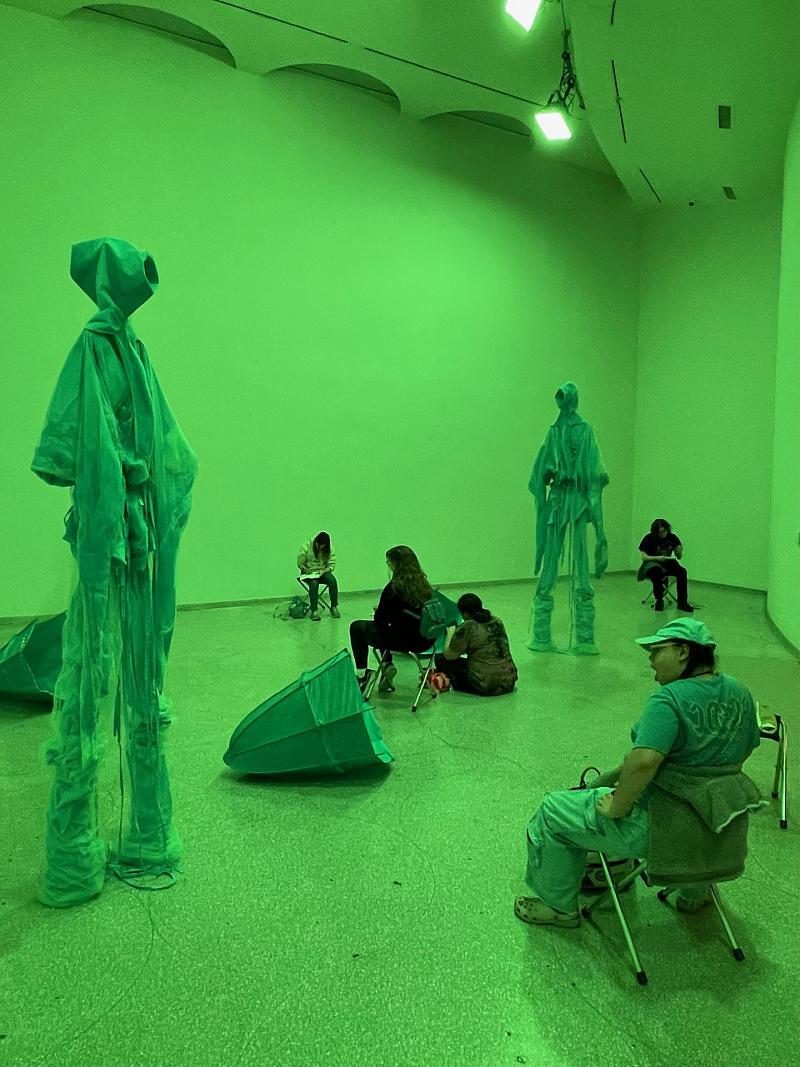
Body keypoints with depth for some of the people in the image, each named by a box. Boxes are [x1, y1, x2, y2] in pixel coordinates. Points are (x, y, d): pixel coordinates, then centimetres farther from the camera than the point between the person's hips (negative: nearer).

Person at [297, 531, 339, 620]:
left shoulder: (330, 549, -4)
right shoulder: (306, 546, -9)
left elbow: (331, 565, -3)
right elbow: (300, 563, -4)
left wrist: (323, 571, -21)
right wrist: (305, 569, -23)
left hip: (323, 572, 2)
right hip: (309, 573, -2)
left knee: (332, 581, -28)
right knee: (314, 583, -35)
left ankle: (334, 607, -16)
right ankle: (314, 611, -33)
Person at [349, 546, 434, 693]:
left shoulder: (394, 587, -18)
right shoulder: (423, 583, 3)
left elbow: (379, 619, -11)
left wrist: (377, 611, 11)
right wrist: (382, 610, 17)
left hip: (406, 641, -7)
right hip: (426, 640, 7)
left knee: (356, 627, 13)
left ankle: (361, 675, 18)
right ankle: (387, 666, 24)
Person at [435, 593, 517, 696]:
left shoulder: (467, 628, -13)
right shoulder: (497, 621, 8)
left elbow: (448, 656, -5)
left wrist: (450, 634, 11)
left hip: (485, 686, -7)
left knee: (440, 658, 4)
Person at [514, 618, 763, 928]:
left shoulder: (670, 699, -25)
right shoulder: (739, 693, 0)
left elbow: (644, 760, -38)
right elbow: (745, 748, 15)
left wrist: (616, 807, -23)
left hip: (659, 827, -8)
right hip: (713, 829, 8)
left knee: (553, 811, 6)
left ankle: (559, 906, 23)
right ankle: (695, 893, 56)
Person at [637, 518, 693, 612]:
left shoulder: (672, 537, 0)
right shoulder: (649, 538, -9)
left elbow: (679, 557, 3)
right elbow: (644, 557, -13)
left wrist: (679, 551, -21)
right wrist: (658, 558, -28)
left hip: (667, 563, 3)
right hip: (652, 562, -3)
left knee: (682, 571, -26)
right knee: (657, 572, -38)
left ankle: (682, 602, -20)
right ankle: (659, 600, -20)